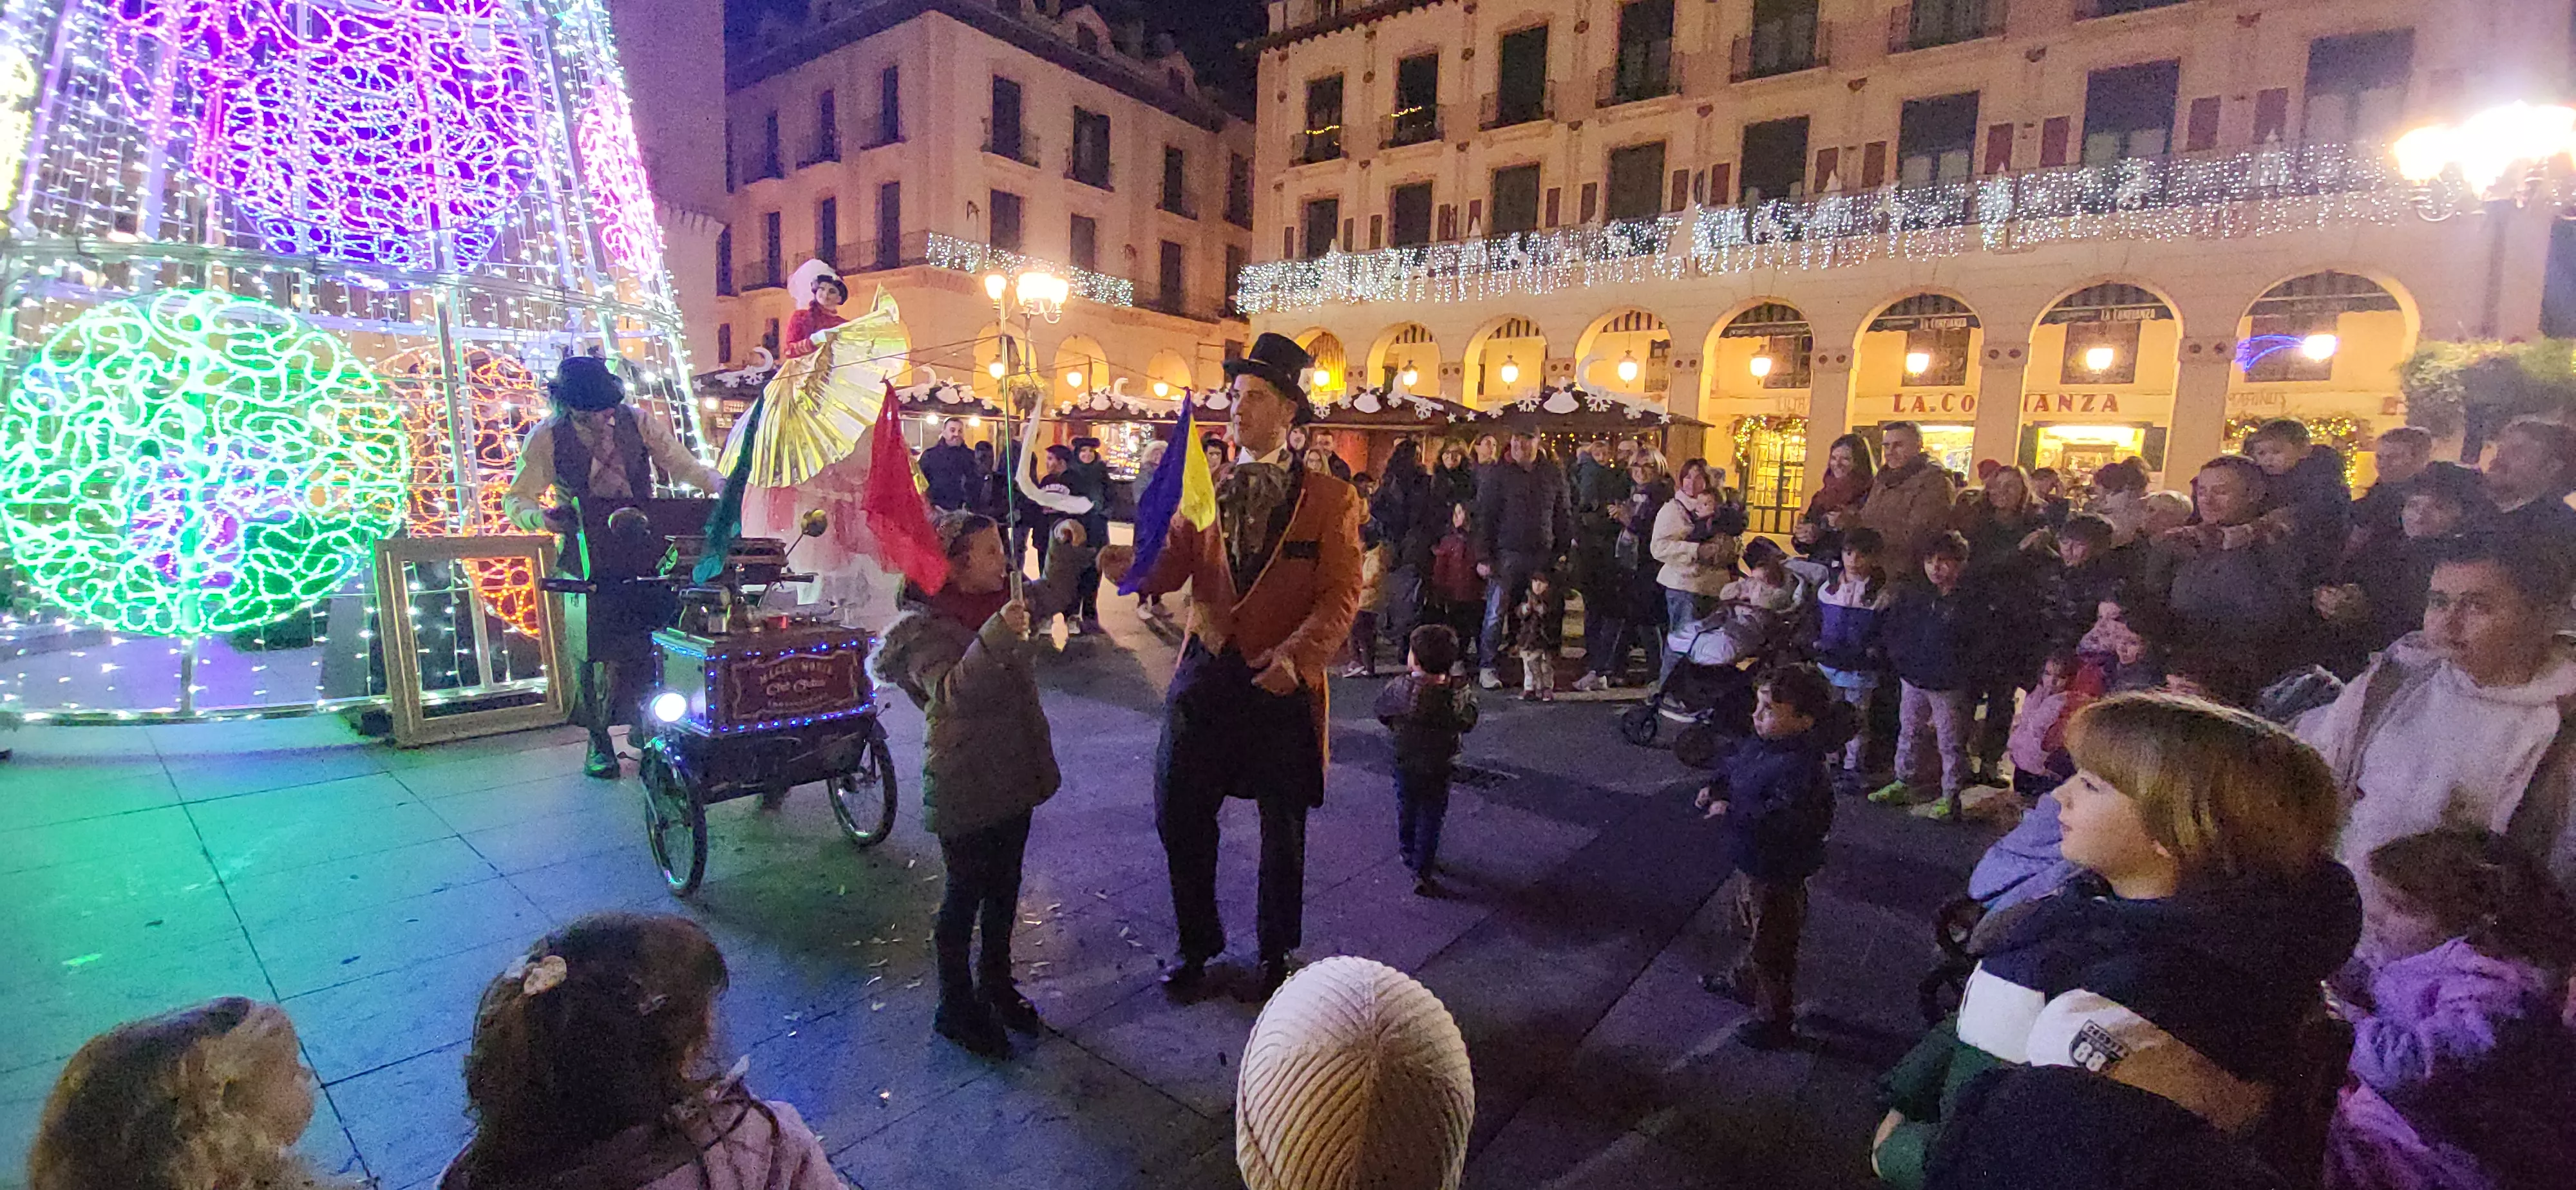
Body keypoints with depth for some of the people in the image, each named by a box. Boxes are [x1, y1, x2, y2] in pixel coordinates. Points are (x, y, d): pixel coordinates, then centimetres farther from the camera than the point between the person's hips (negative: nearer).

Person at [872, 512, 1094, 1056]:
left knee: (1005, 887, 20)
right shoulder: (924, 628, -19)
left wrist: (1065, 549, 6)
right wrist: (996, 637, -45)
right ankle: (956, 1008, 26)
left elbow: (1050, 596, 21)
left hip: (1012, 775, 7)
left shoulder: (999, 601, 2)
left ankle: (996, 984, 40)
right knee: (965, 894, 7)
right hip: (964, 787, -7)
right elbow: (951, 692, -35)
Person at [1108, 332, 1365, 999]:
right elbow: (1171, 566, -1)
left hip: (1284, 683, -2)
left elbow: (1341, 595, -9)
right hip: (1205, 675, 3)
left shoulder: (1330, 500, -3)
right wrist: (1131, 567, -23)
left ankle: (1276, 955, 38)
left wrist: (1296, 654, -23)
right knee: (1180, 818, 8)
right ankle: (1197, 944, 34)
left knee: (1283, 831, 14)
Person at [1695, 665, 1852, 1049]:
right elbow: (1732, 765, 14)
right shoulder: (1760, 743, -4)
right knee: (1750, 927, 31)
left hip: (1778, 875, -9)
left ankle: (1774, 1021, 30)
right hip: (1752, 861, 9)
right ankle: (1743, 983, 55)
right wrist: (1715, 789, -4)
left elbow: (1783, 820, -42)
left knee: (1772, 946, 10)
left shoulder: (1801, 769, -33)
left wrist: (1731, 812, -34)